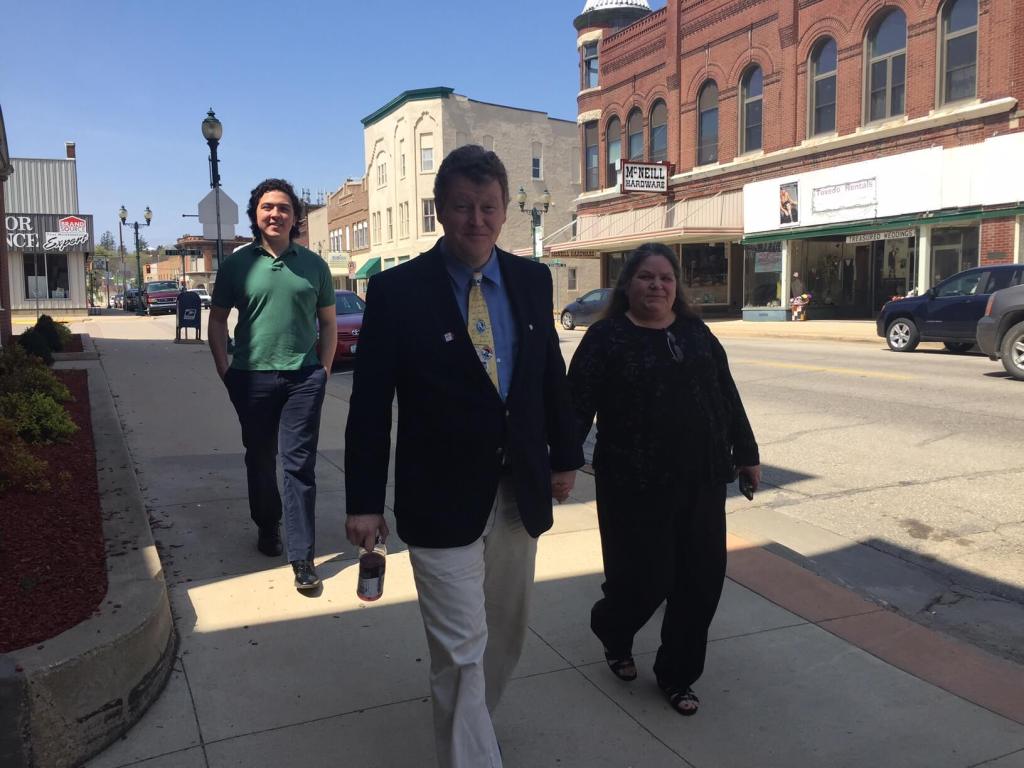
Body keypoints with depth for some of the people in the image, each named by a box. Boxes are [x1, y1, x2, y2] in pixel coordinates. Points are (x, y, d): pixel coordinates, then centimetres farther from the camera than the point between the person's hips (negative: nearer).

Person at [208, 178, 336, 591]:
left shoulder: (313, 264, 7)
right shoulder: (237, 263, 4)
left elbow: (328, 321, 11)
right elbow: (217, 321, 8)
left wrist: (323, 368, 2)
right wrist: (225, 371, 1)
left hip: (304, 378, 0)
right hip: (252, 377, 1)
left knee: (299, 464, -2)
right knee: (259, 460, 15)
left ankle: (302, 556, 2)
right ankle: (267, 527, 37)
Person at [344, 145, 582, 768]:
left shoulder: (533, 280, 2)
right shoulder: (396, 291, -11)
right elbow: (370, 405, -9)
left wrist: (565, 456, 13)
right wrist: (364, 501, -8)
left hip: (521, 493, 5)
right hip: (442, 501, -5)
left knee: (507, 634, 22)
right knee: (461, 652, 0)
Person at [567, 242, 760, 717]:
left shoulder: (696, 333, 9)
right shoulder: (607, 337, -5)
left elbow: (727, 397, 15)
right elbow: (579, 405, -11)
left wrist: (746, 454, 16)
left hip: (701, 482, 5)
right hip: (635, 486, -5)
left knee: (701, 580, 8)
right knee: (644, 579, 2)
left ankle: (677, 675, 29)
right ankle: (612, 633, 38)